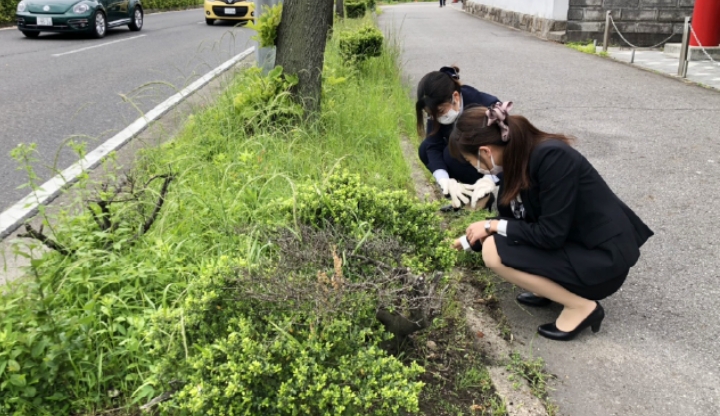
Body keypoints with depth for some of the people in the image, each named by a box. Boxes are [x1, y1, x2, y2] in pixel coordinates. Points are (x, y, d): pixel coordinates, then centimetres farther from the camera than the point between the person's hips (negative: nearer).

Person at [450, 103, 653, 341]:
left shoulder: (552, 158, -26)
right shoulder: (517, 159, -1)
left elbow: (551, 235, -25)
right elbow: (514, 220, 14)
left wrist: (493, 226, -15)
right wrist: (469, 240, 22)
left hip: (603, 259, -8)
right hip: (574, 242, 9)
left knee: (494, 252, -17)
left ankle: (581, 306, -6)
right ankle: (555, 285, 12)